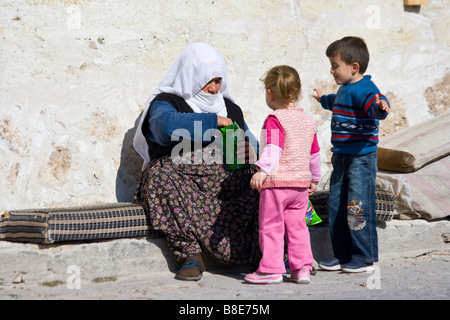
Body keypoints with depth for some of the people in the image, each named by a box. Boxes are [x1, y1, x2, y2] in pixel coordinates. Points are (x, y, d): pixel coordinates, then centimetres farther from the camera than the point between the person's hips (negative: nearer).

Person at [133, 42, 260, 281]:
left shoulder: (229, 108, 24)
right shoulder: (166, 102, 6)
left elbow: (250, 142, 24)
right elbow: (168, 125, -18)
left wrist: (249, 151, -1)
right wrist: (212, 121, -17)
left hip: (224, 177, 4)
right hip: (181, 174, -3)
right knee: (162, 176, -38)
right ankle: (191, 254, -38)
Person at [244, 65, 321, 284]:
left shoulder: (275, 120, -9)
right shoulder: (308, 121, 14)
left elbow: (273, 148, -25)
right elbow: (314, 153, 22)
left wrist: (262, 170, -34)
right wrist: (314, 178, 34)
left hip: (276, 182, -7)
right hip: (301, 182, 7)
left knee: (271, 226, 1)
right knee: (297, 226, 13)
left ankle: (271, 269, 2)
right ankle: (302, 268, 11)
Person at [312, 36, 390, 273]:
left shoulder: (364, 89, -15)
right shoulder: (345, 90, 16)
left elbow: (374, 106, -37)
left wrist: (381, 106, -60)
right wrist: (323, 99, 60)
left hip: (361, 158, -10)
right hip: (342, 157, 10)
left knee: (358, 207, -6)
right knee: (336, 206, 13)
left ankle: (364, 257, 6)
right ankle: (342, 255, 23)